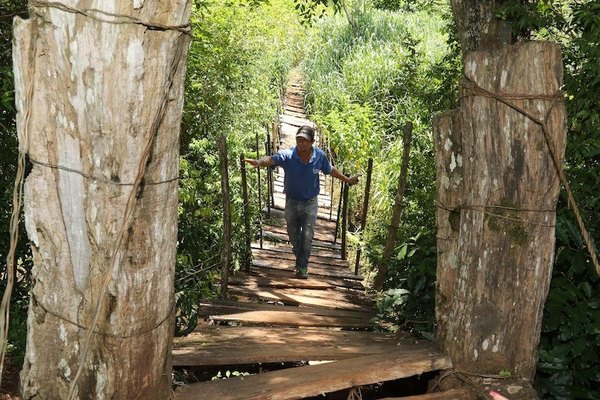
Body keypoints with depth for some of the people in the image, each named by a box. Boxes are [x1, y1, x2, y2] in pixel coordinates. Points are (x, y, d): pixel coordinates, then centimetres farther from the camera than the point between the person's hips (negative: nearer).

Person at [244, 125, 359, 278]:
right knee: (293, 235, 17)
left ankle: (302, 266, 12)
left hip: (310, 203, -1)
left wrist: (347, 179, 17)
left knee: (307, 237, -2)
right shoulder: (288, 155, -21)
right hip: (291, 202, 1)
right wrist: (259, 162, -63)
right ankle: (300, 258, 44)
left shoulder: (320, 156, -14)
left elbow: (330, 170, 6)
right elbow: (271, 159, -40)